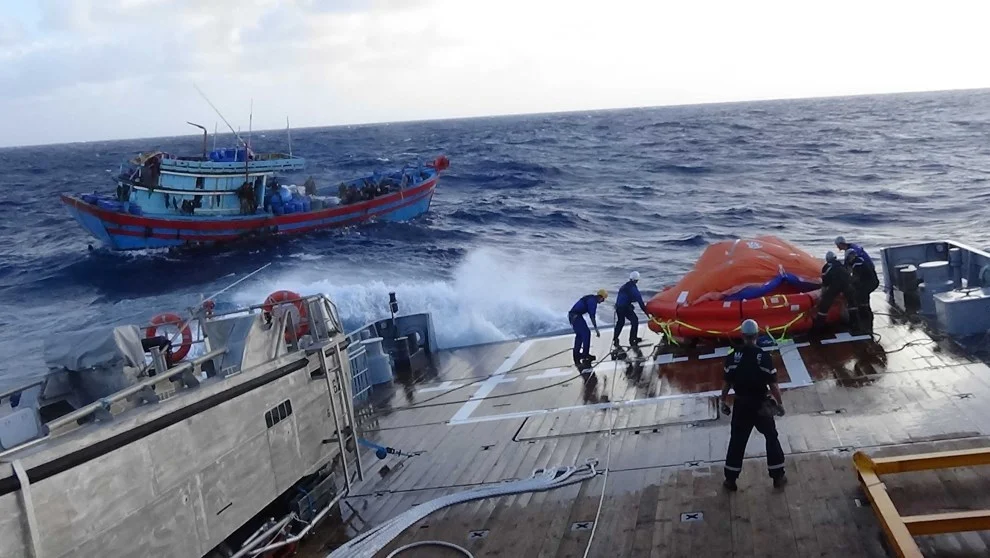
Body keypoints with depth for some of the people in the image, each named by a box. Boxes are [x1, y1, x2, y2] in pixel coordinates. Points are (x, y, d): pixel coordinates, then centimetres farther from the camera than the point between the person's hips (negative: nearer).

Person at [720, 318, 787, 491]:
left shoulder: (733, 357, -9)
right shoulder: (765, 357, -14)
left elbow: (727, 383, -3)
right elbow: (773, 384, -12)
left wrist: (723, 401, 11)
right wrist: (780, 403, 2)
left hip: (741, 405, 1)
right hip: (761, 405, -1)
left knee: (737, 441, 12)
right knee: (771, 438, 17)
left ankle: (730, 479, 16)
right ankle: (778, 476, 21)